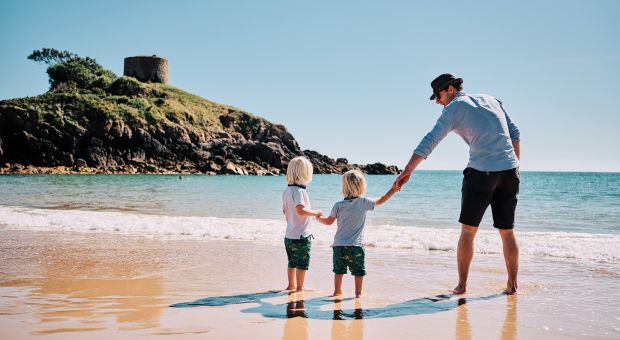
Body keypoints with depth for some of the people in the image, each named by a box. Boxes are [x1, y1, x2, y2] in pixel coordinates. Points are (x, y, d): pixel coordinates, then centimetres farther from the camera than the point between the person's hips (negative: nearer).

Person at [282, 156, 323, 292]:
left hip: (289, 235, 8)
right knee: (302, 263, 6)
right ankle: (300, 287, 13)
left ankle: (291, 285, 29)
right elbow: (301, 210, -32)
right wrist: (316, 212, -18)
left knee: (292, 262, 19)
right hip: (302, 236, -8)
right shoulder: (299, 191, -19)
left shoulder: (286, 190, 7)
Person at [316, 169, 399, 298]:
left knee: (339, 269, 15)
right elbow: (380, 201, 8)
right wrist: (393, 190, 21)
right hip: (356, 245, -2)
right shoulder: (364, 202, -6)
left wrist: (319, 218, 25)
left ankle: (337, 291, 25)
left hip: (339, 244, 2)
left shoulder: (338, 205, -5)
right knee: (359, 271, 8)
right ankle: (358, 293, 10)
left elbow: (329, 221, 4)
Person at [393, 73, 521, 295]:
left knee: (468, 231, 5)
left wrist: (407, 171, -12)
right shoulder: (491, 100, 19)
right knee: (507, 232, 12)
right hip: (509, 171, 5)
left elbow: (430, 141, -9)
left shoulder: (454, 108, 1)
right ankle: (512, 285, 16)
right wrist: (515, 167, 19)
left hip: (481, 172, -5)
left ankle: (462, 285, 6)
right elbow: (515, 134, 16)